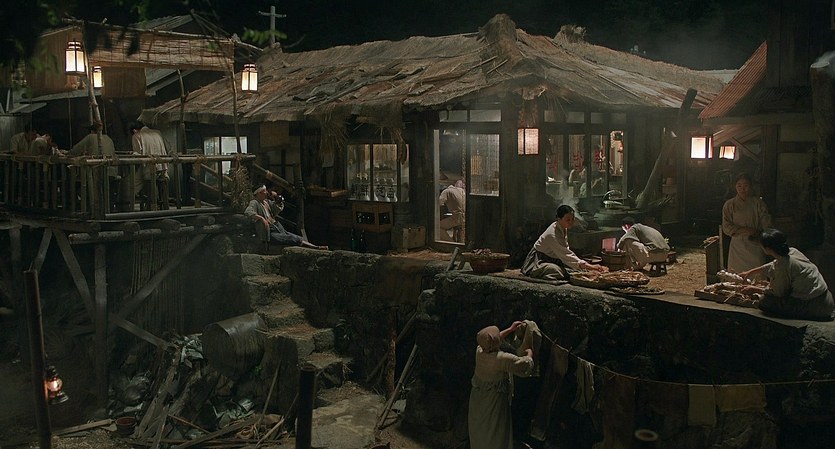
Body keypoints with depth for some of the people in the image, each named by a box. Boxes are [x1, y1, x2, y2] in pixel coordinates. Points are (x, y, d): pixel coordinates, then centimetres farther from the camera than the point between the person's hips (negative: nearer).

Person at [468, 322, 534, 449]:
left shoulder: (479, 351, -11)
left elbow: (493, 341, 11)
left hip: (477, 400, 6)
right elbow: (526, 365, -23)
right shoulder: (503, 359, -30)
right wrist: (530, 354, -1)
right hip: (494, 403, -6)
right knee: (496, 436, 10)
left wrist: (510, 329, 18)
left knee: (479, 430, 24)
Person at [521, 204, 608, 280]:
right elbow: (566, 255, -35)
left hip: (553, 259, 8)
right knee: (557, 271, -37)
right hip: (539, 261, -8)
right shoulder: (552, 234, -30)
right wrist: (590, 266, -40)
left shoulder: (564, 229, -2)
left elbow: (566, 251, 7)